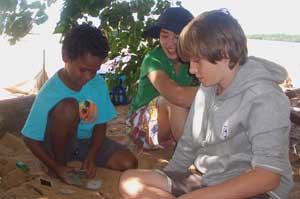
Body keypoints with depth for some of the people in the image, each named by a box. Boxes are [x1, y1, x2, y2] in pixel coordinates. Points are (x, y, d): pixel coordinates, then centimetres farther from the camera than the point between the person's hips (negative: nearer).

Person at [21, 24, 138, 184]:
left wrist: (91, 156, -18)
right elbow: (30, 139, -17)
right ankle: (60, 162, -11)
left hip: (87, 141, 4)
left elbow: (101, 124, -4)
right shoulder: (49, 93, -25)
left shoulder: (98, 84, -13)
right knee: (68, 106, -33)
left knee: (129, 163, -17)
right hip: (59, 143, -3)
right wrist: (55, 167, -25)